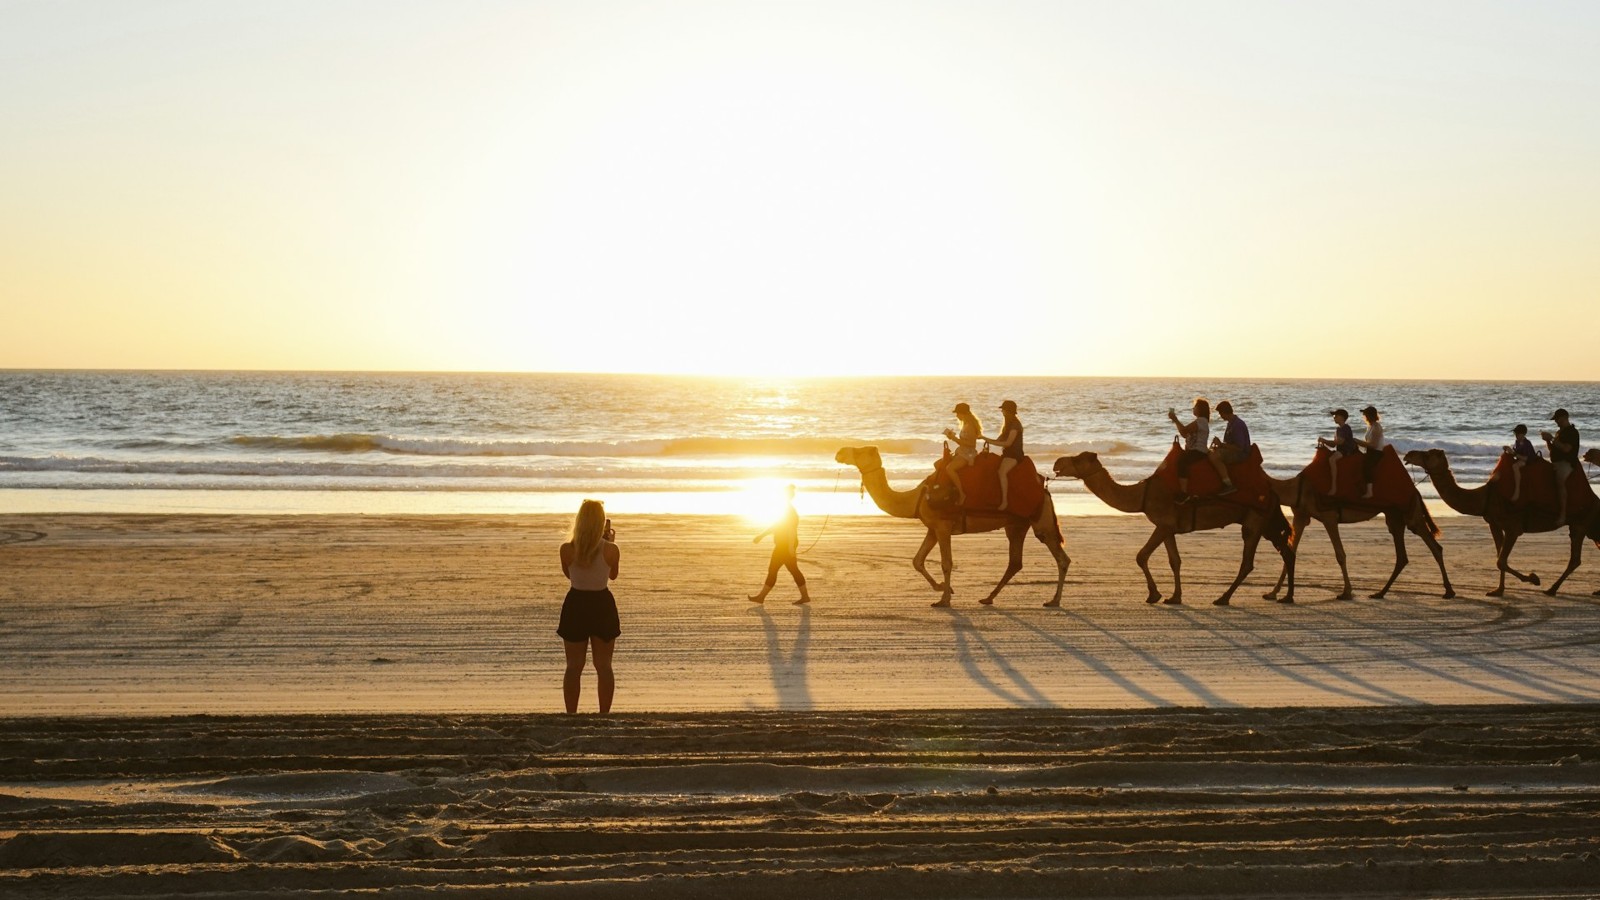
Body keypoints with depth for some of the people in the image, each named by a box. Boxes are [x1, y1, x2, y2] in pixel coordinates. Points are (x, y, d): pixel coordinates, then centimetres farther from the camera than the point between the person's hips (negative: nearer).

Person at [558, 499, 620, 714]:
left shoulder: (567, 550, -14)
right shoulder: (611, 550, -14)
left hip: (576, 606, 0)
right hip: (602, 606, 0)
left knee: (574, 666, 9)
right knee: (604, 666, 10)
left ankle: (571, 715, 8)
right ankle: (604, 715, 10)